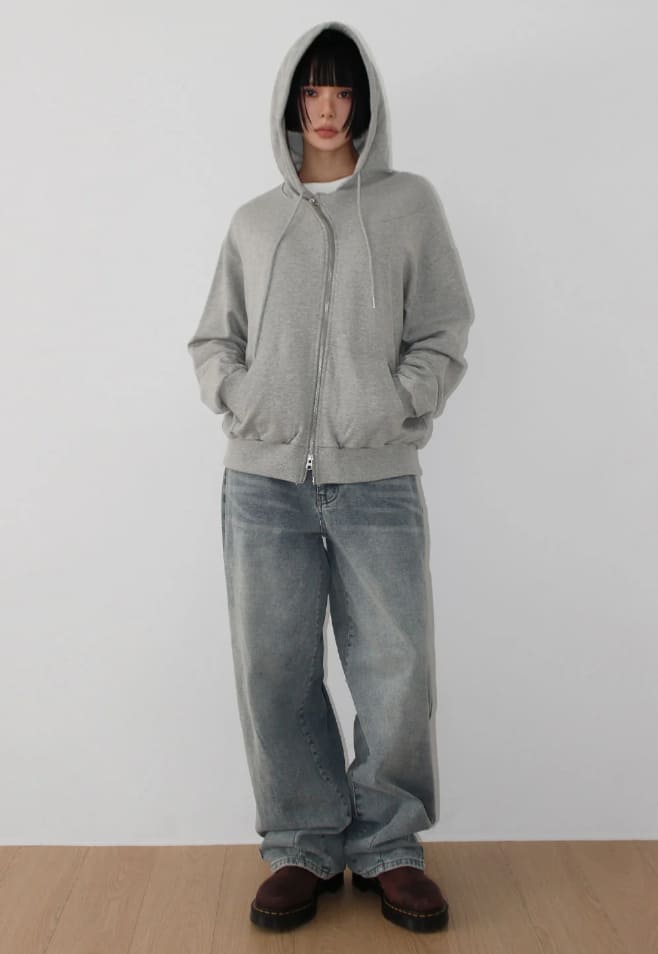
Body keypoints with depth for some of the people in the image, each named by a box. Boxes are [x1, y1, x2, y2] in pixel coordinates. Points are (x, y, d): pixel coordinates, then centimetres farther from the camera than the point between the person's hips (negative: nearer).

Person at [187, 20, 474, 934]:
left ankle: (388, 846, 20)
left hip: (378, 480, -1)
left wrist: (397, 405, -8)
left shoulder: (410, 203, 9)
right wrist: (238, 394, -2)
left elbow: (443, 336, 7)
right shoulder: (253, 222, 14)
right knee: (275, 671, 3)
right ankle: (302, 847, 19)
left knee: (396, 671, 1)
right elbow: (212, 339, 17)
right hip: (264, 480, 2)